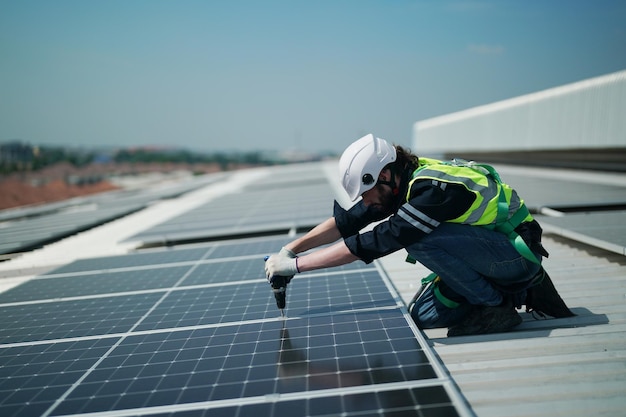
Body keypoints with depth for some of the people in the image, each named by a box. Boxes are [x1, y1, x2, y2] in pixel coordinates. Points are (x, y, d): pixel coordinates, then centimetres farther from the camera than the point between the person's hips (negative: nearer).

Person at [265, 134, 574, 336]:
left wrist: (295, 265, -25)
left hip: (518, 251, -9)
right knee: (422, 316, 2)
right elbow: (347, 221, 5)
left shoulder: (432, 191, -30)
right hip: (488, 246, 9)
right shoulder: (403, 179, -4)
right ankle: (524, 292, 10)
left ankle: (496, 306, -10)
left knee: (419, 240, -29)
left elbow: (370, 244, -30)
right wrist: (290, 248, 2)